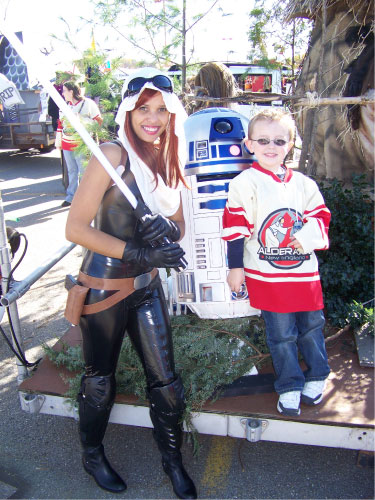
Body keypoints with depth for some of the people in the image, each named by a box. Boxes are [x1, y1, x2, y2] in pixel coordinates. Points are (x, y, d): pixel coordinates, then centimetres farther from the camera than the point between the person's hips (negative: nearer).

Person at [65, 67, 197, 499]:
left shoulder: (166, 160, 4)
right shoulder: (113, 155, -17)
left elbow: (179, 227, 11)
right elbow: (76, 228, -20)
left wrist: (167, 228, -13)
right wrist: (139, 253, -24)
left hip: (147, 286, 6)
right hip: (104, 288, -5)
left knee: (165, 380, 12)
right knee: (100, 380, 15)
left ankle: (172, 458, 39)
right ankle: (92, 455, 44)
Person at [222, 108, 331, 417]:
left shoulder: (303, 183, 7)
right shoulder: (245, 183, -5)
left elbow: (321, 215, 9)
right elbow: (236, 228, -6)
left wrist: (308, 236, -12)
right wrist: (235, 267, -6)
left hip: (304, 271, 4)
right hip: (267, 275, -4)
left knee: (311, 325, 16)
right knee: (281, 334, 6)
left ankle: (316, 377, 37)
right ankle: (289, 386, 24)